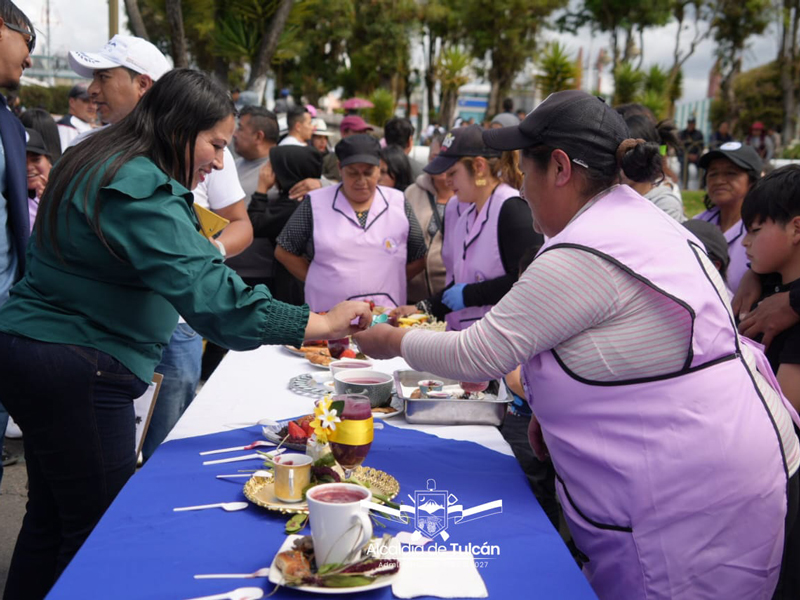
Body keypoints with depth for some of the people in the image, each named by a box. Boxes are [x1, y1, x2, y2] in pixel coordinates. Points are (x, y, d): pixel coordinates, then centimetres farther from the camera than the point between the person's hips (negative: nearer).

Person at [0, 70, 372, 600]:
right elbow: (207, 296, -29)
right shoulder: (143, 192, -20)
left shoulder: (96, 167, 13)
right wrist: (322, 324, -30)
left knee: (49, 517, 20)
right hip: (78, 371, -10)